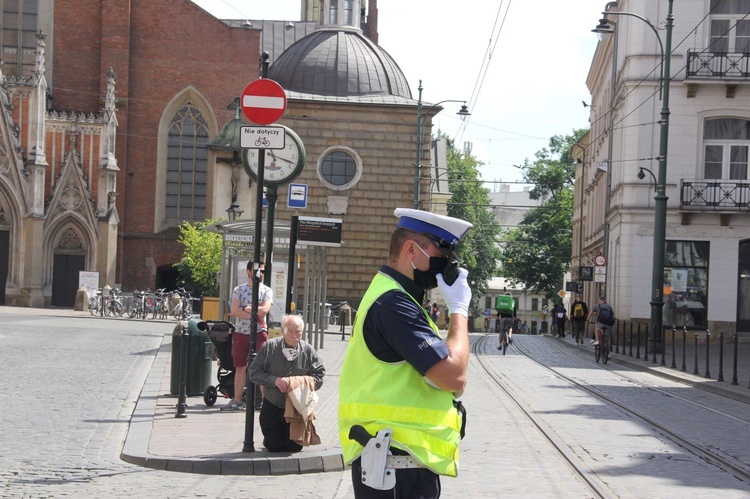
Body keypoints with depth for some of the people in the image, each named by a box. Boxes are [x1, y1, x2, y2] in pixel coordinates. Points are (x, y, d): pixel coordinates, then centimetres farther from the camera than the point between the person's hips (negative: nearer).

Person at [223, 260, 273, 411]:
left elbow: (264, 309, -14)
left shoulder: (267, 291, 3)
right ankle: (237, 401, 11)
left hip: (259, 332, -2)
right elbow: (234, 311, -8)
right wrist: (253, 313, -15)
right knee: (240, 367, 6)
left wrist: (245, 309, -10)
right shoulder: (239, 290, 6)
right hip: (241, 332, 2)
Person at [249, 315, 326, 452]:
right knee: (273, 447, 0)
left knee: (294, 447, 1)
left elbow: (319, 375, -3)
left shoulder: (308, 351, -6)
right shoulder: (269, 347, -9)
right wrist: (275, 380, -25)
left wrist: (303, 383, -21)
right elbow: (254, 373, -10)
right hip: (272, 408, -1)